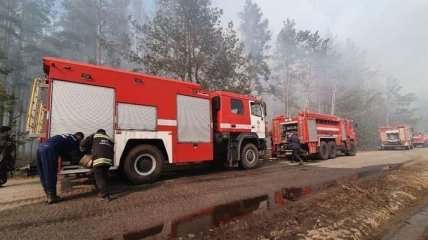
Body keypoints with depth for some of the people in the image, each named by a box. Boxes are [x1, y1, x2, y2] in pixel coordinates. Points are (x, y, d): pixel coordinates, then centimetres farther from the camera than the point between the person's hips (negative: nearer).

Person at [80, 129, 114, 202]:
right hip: (109, 160, 5)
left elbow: (83, 144, 11)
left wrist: (86, 151, 28)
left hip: (99, 159, -5)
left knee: (99, 178, 1)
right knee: (104, 177, 22)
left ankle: (106, 196, -2)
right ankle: (103, 192, 30)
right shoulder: (109, 139, 31)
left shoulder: (94, 136, 20)